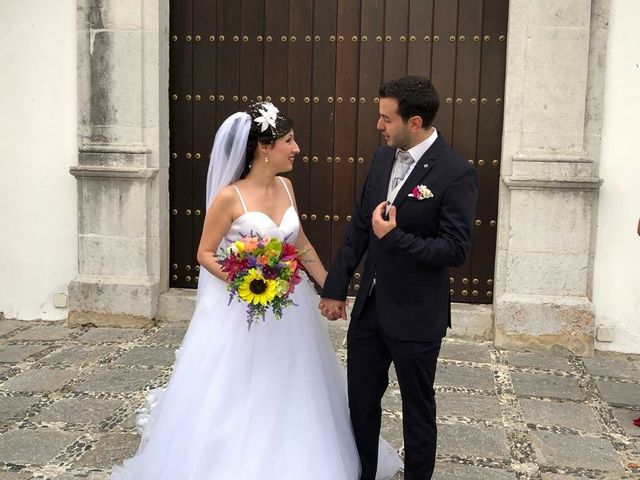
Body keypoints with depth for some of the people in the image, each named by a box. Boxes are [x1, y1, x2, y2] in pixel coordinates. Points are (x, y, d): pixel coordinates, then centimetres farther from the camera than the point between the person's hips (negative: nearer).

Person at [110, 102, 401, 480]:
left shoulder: (285, 186, 2)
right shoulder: (229, 197, -16)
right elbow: (205, 253, -8)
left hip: (288, 309, 6)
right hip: (241, 310, -6)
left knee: (289, 398, 17)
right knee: (235, 402, 4)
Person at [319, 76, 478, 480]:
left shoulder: (456, 174, -17)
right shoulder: (383, 158, 3)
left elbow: (455, 250, -18)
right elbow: (359, 226, 8)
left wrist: (394, 237, -25)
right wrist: (336, 288, 8)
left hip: (415, 315, -6)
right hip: (369, 306, 6)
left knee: (417, 407, 14)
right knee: (361, 400, 17)